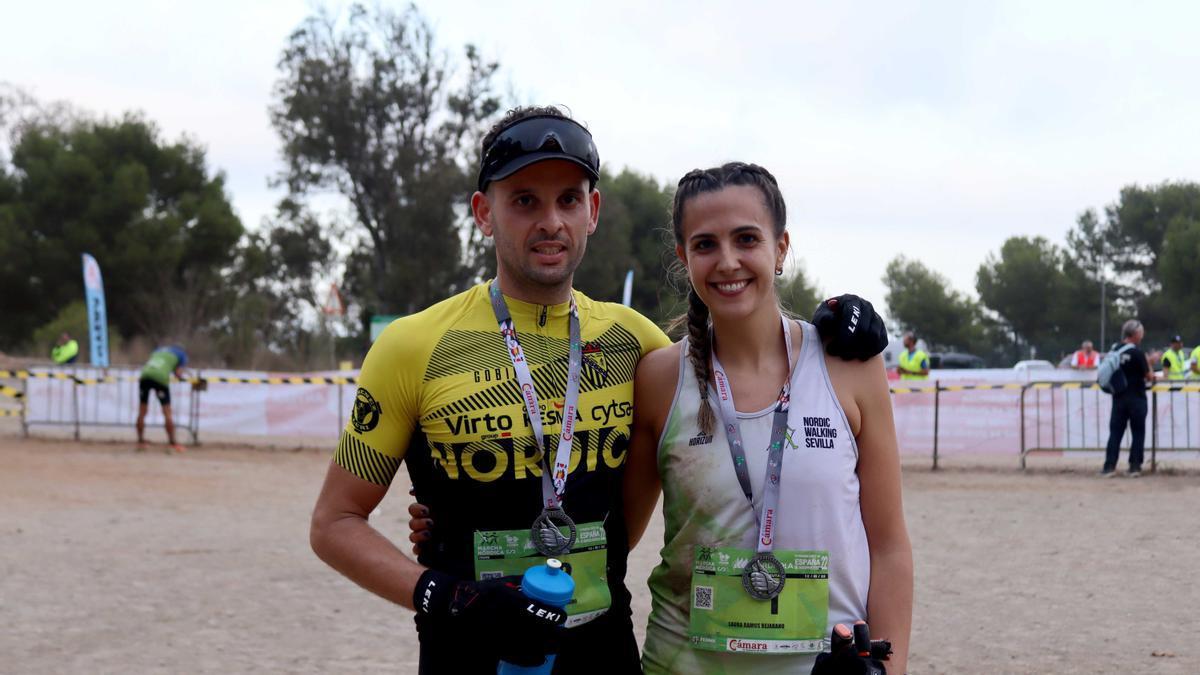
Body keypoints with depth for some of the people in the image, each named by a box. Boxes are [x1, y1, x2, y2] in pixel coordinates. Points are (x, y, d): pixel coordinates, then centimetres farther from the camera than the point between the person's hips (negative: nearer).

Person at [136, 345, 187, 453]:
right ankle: (172, 444, 2)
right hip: (160, 378, -4)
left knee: (142, 412, 12)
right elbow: (178, 374, 13)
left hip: (144, 376, 4)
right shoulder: (182, 354, 23)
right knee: (167, 413, 3)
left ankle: (140, 443, 15)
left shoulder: (159, 350, 35)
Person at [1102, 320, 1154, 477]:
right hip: (1136, 398, -5)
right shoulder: (1138, 353, -14)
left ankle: (1109, 466, 1)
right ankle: (1134, 467, 6)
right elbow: (1149, 377, -11)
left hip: (1118, 398, 5)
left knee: (1115, 432, 6)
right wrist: (1149, 364, 7)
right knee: (1138, 433, 6)